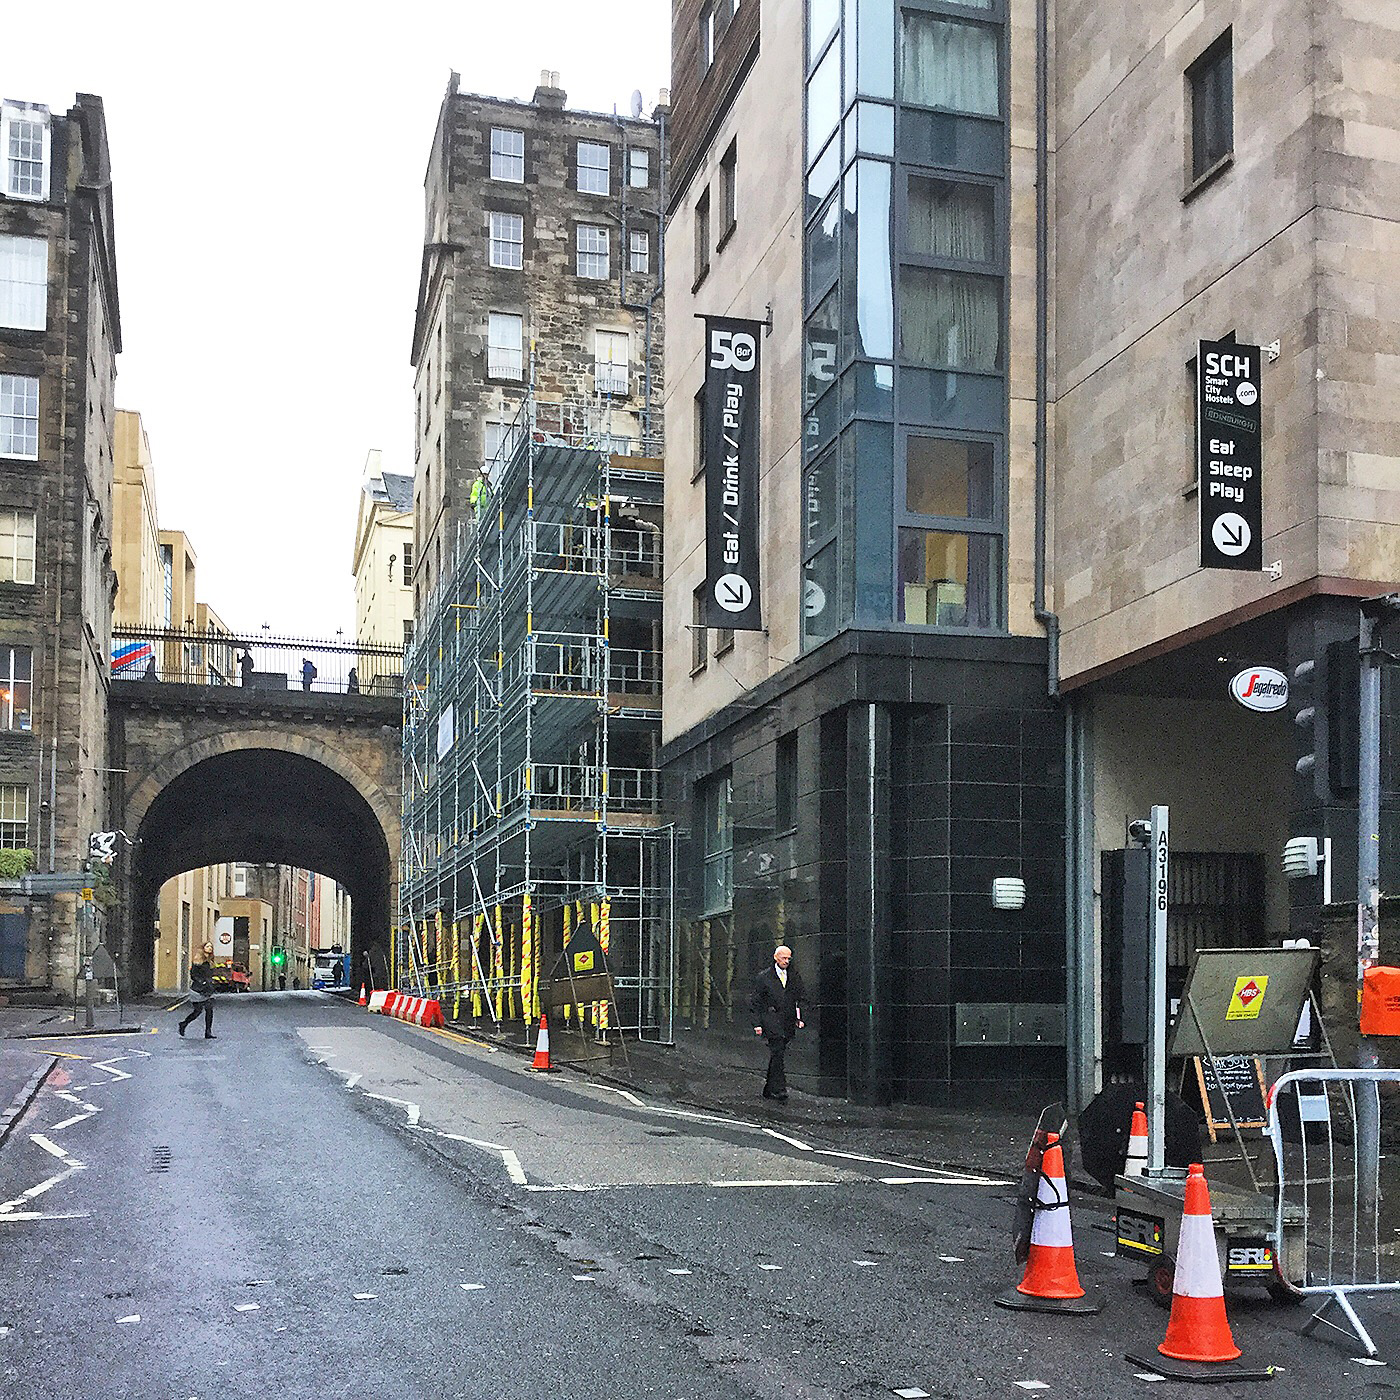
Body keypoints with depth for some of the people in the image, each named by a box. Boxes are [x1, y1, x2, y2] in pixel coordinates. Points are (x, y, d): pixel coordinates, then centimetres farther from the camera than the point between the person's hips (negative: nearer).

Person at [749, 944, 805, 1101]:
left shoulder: (794, 977, 14)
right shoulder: (764, 977, 2)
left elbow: (799, 999, 20)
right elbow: (756, 1002, 3)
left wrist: (799, 1018, 9)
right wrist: (757, 1023, -3)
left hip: (788, 1023, 4)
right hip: (772, 1020, -4)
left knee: (777, 1055, 6)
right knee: (777, 1053, -16)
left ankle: (768, 1089, 15)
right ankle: (779, 1089, -19)